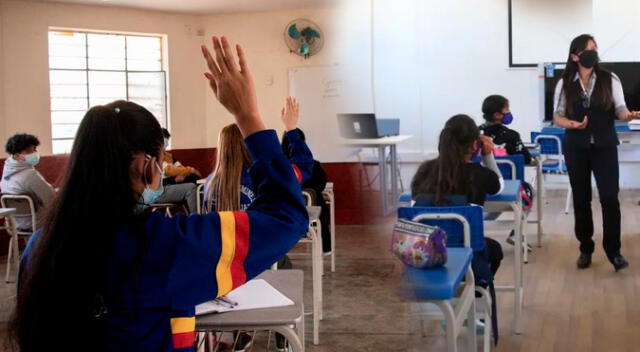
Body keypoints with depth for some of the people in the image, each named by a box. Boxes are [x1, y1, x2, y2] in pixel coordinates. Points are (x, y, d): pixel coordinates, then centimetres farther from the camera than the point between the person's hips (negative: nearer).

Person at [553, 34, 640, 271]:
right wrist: (573, 124, -19)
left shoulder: (610, 79, -1)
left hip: (605, 146, -1)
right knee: (581, 199, 8)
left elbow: (620, 109, -6)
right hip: (576, 148, 1)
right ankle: (585, 249, 21)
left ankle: (613, 251, 4)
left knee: (609, 197, -7)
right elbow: (557, 117, 1)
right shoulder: (565, 84, 0)